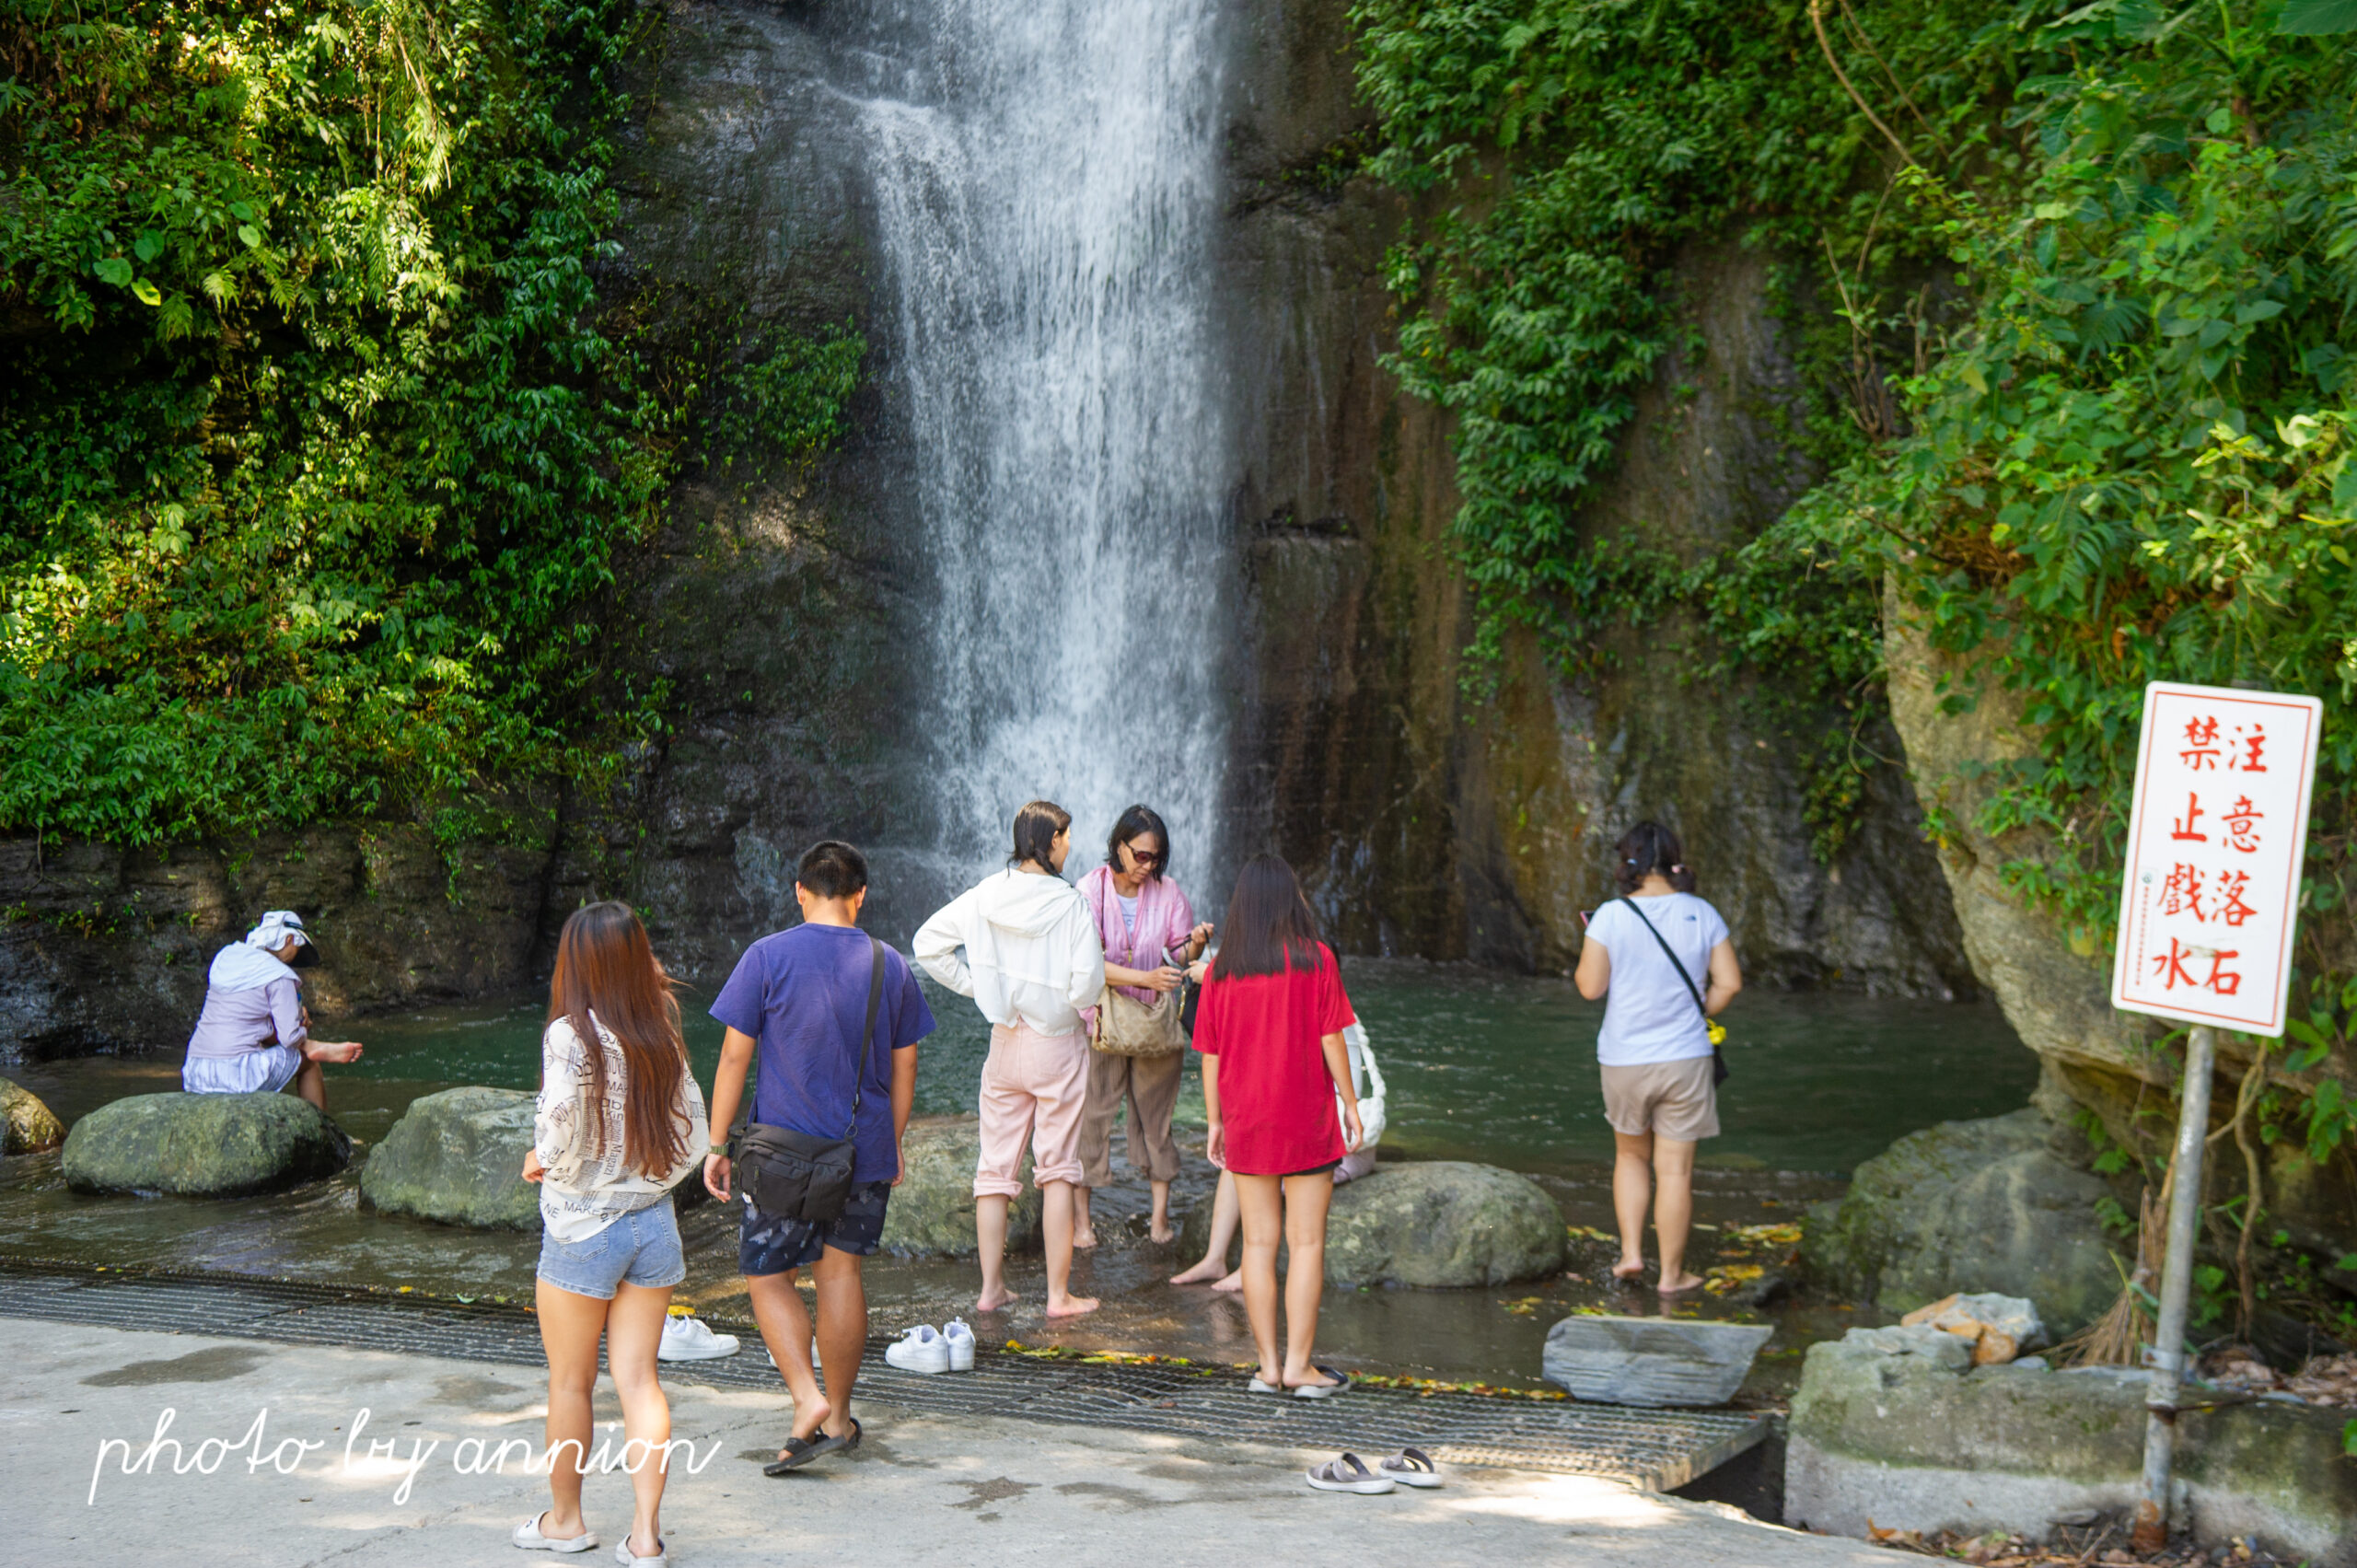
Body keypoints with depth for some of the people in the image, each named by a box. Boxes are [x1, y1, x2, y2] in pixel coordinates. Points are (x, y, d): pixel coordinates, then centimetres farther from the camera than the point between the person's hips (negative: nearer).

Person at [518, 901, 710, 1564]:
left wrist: (539, 1160, -2)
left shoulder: (572, 1036, -16)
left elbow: (562, 1132, -22)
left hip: (583, 1229, -5)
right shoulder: (663, 1037, 2)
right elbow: (693, 1137, 3)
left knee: (570, 1383, 13)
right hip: (655, 1224, 5)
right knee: (638, 1380, 7)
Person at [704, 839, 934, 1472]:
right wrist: (893, 1144, 20)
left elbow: (734, 1056, -7)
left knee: (768, 1276, 8)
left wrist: (718, 1145, -1)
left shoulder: (768, 957, -8)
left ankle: (808, 1399, -9)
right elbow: (903, 1067, 8)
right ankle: (838, 1416, 17)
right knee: (840, 1272, 12)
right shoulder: (889, 966, 2)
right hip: (865, 1152, 3)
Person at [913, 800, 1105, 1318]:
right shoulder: (1070, 905, -15)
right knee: (1057, 1169, 5)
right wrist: (1080, 1009, 2)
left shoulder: (986, 895, -2)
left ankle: (991, 1287, 14)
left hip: (1005, 1040, 4)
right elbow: (1088, 980, -20)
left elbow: (927, 942, -1)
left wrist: (974, 985, 5)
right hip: (1058, 1043, -4)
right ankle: (1059, 1293, 6)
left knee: (995, 1164, 11)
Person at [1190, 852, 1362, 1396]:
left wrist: (1215, 1122, 11)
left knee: (1259, 1243, 8)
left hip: (1245, 1124, 2)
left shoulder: (1219, 970, 0)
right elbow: (1331, 1040, -7)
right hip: (1307, 1122, -2)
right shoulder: (1315, 960, -6)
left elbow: (1210, 1055, 3)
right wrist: (1350, 1102, 3)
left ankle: (1269, 1365, 8)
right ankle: (1298, 1365, 1)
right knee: (1307, 1243, 3)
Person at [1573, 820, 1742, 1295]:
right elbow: (1729, 982, -3)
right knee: (1675, 1170, 7)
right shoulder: (1701, 914, -3)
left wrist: (1580, 965, 10)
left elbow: (1591, 987, -11)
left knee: (1631, 1156, 22)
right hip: (1685, 1059, 0)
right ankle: (1671, 1274, 13)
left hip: (1625, 1057, 0)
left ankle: (1631, 1252, 14)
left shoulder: (1611, 917, -10)